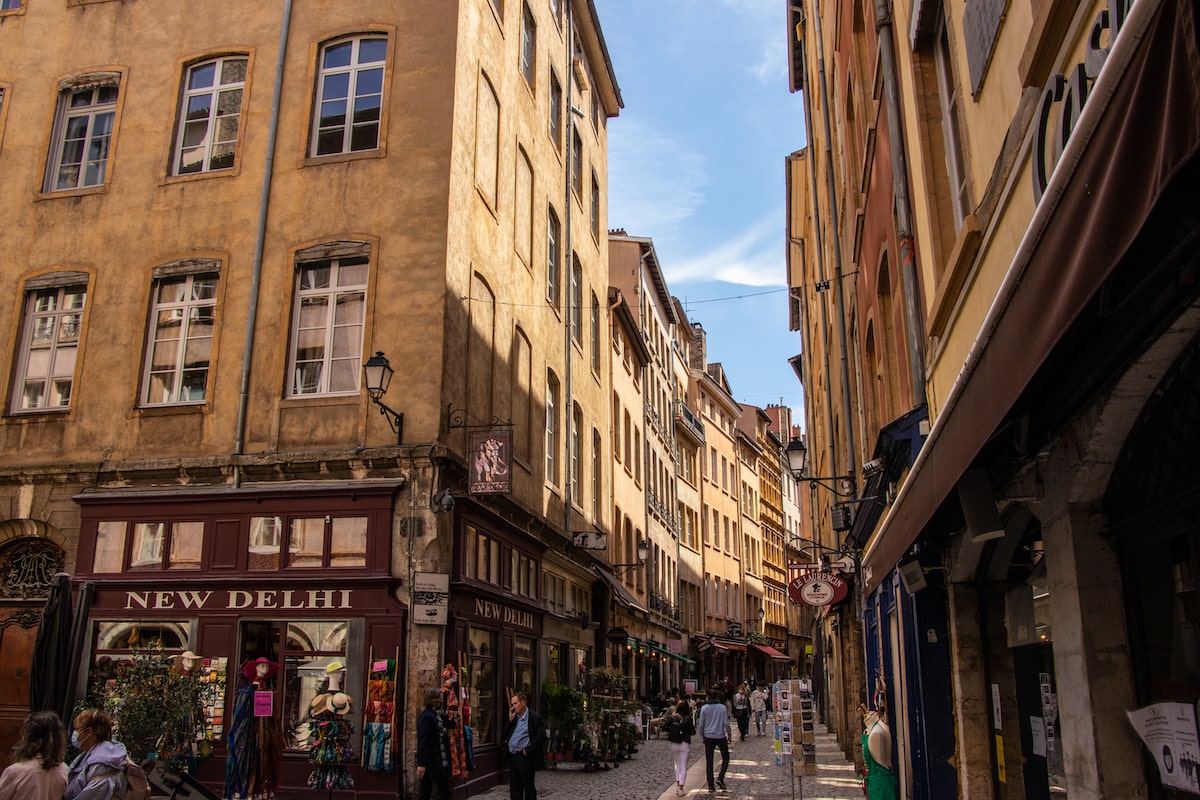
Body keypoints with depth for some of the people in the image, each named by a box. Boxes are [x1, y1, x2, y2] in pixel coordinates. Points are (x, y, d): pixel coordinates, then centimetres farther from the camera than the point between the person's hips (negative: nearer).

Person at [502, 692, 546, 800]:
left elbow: (541, 736, -15)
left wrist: (528, 751, -15)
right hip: (512, 758, 7)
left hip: (525, 758, -7)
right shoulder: (514, 718, 15)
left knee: (528, 787, 2)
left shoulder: (535, 717, -7)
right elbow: (505, 735, 12)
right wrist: (510, 720, 0)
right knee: (514, 787, 12)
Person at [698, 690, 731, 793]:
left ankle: (711, 785, 7)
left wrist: (702, 736, 12)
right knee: (725, 758, 16)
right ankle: (720, 778, 0)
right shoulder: (722, 708, -6)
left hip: (708, 737, 2)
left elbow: (701, 724, 0)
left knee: (709, 761, 8)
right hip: (720, 737, -2)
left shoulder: (704, 708, -2)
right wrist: (729, 735, 6)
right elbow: (726, 723, -6)